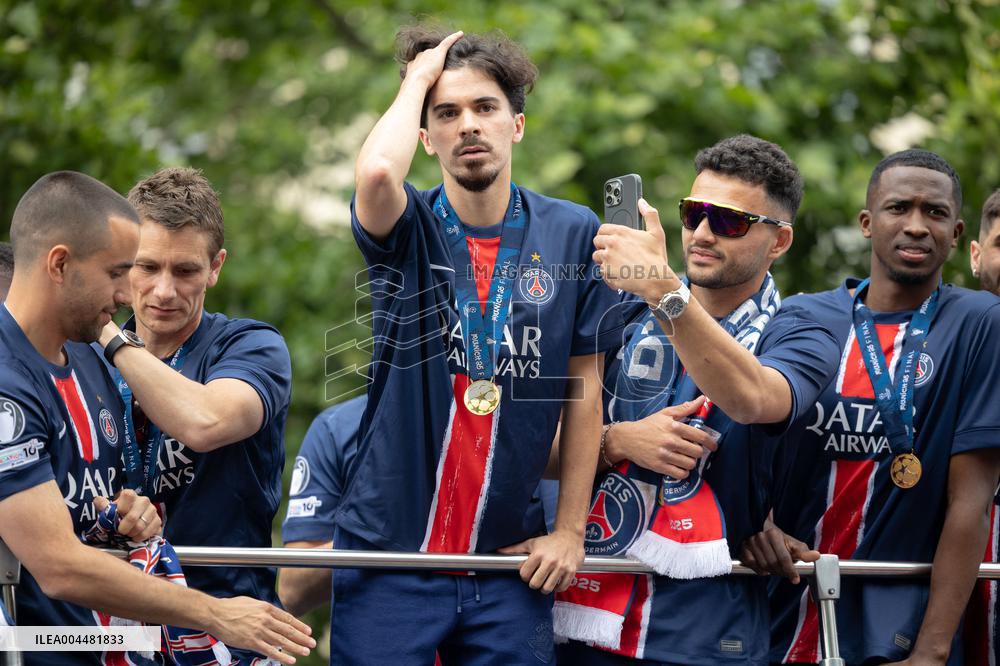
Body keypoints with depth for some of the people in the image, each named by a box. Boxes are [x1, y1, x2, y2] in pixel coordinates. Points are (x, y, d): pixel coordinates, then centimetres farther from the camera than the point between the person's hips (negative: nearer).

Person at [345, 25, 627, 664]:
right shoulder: (410, 231, -2)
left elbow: (584, 388, 7)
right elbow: (376, 174, -27)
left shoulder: (573, 234, 3)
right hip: (388, 552, -1)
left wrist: (571, 529, 4)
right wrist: (418, 81, -9)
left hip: (508, 561, 2)